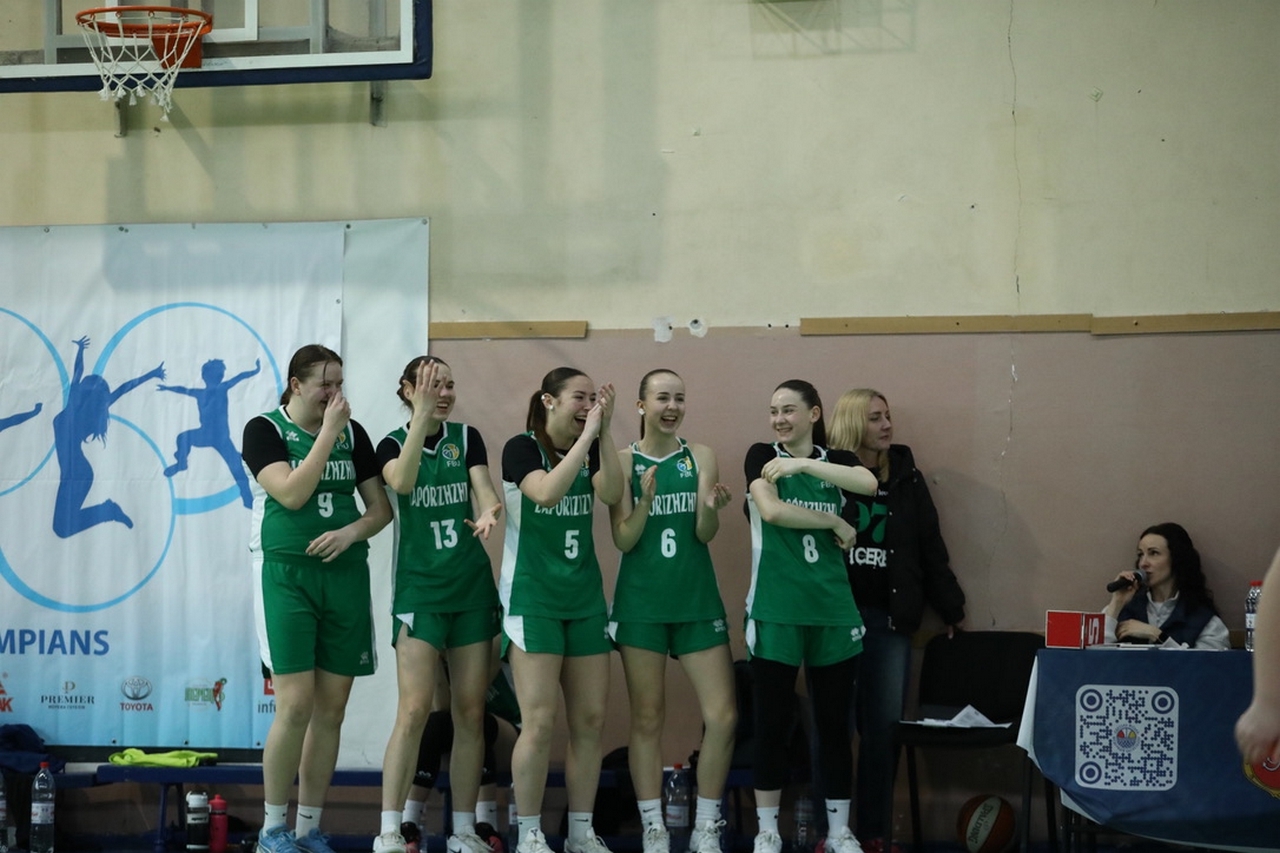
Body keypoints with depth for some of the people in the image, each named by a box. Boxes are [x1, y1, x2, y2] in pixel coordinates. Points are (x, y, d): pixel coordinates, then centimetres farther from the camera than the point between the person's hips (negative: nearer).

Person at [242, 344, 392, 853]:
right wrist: (329, 432, -15)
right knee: (296, 705, -11)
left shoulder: (353, 434, 9)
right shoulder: (264, 430, -2)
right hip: (287, 576, -4)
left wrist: (352, 531, -10)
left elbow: (381, 508, 11)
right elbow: (291, 494, -16)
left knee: (331, 710, 4)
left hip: (345, 577, 4)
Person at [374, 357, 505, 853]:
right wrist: (422, 416, -30)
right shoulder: (393, 444, -2)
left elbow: (484, 490, -10)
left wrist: (488, 513, -34)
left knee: (470, 712, 4)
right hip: (420, 588, -3)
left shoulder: (466, 438, 4)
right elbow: (402, 482, -23)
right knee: (414, 710, -12)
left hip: (472, 588, 3)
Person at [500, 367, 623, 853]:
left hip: (585, 598, 6)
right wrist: (587, 435, -24)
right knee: (540, 722, -10)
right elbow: (547, 492, -26)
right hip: (533, 598, -6)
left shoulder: (589, 451, 9)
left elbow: (611, 494, -10)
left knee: (590, 720, 4)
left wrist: (604, 431, -16)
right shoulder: (522, 448, -7)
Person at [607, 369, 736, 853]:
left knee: (723, 717, -3)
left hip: (698, 600, 2)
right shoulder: (624, 461, -2)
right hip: (642, 602, -2)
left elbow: (705, 534, -5)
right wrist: (646, 500, -25)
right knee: (647, 719, 3)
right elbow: (623, 540, -7)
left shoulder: (701, 457, 3)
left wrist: (710, 508, -27)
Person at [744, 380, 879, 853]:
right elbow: (771, 510, -15)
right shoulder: (762, 456, 3)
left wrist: (804, 463, -22)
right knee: (771, 724, 1)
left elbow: (869, 484, -13)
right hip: (776, 611, -2)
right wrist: (835, 523, -7)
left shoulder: (836, 459, 9)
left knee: (834, 724, 6)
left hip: (832, 609, 2)